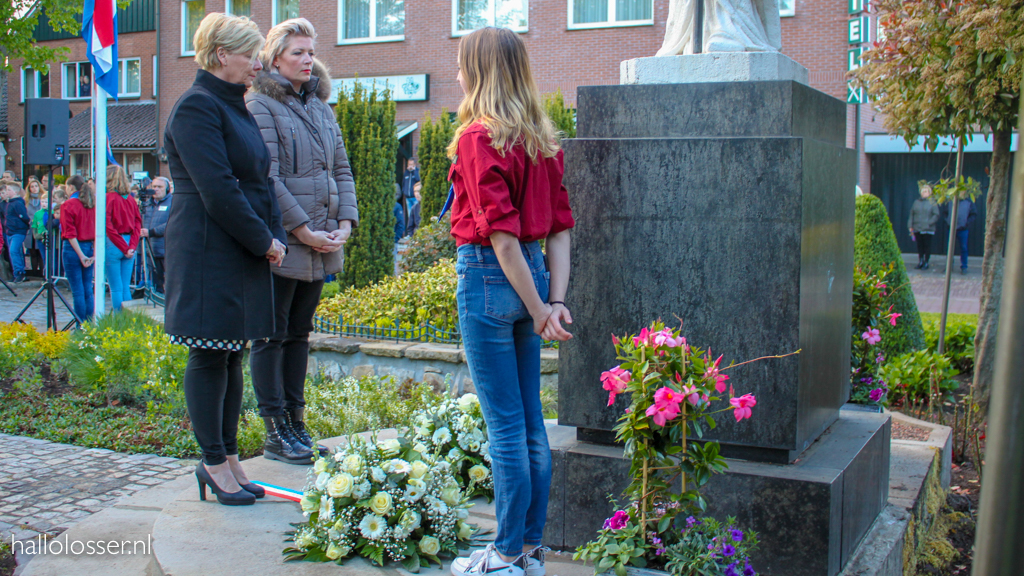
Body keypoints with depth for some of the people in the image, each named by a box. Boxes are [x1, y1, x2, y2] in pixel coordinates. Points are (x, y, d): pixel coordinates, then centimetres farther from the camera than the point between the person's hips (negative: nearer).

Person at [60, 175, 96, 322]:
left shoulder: (67, 205, -9)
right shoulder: (92, 204, 6)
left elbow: (70, 234, -13)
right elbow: (97, 231, 2)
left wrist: (81, 255, -11)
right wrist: (94, 253, -1)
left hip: (73, 248, -5)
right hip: (89, 247, 5)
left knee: (77, 291, -1)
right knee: (88, 290, 10)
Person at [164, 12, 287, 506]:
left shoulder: (234, 108, 17)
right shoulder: (197, 106, -12)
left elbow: (259, 180, 19)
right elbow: (217, 191, -20)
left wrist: (276, 236, 5)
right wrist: (264, 241, -13)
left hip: (246, 253, 9)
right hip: (209, 252, -9)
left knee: (232, 353, 12)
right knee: (210, 355, 0)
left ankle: (228, 458, 21)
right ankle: (214, 464, 10)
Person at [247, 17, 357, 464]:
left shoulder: (321, 105, 16)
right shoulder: (260, 105, -7)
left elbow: (341, 168, 15)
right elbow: (266, 177, -14)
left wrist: (345, 223, 1)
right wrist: (303, 231, -16)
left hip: (321, 246, 7)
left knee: (299, 333, 13)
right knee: (271, 335, 1)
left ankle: (296, 423, 21)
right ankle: (275, 433, 7)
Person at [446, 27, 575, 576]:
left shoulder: (478, 137, -13)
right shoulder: (541, 140, 10)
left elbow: (500, 232, -17)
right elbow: (560, 226, 6)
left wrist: (538, 310, -13)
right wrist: (556, 300, 2)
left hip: (488, 275, -8)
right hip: (531, 272, 8)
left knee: (505, 426, 0)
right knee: (531, 421, 13)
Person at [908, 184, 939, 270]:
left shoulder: (932, 202, 0)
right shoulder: (916, 202, 11)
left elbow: (936, 215, -5)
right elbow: (911, 214, 13)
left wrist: (929, 223, -16)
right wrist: (910, 226, 6)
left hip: (927, 229, -3)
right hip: (917, 229, 3)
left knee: (927, 246, 0)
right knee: (919, 245, 7)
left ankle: (926, 263, 8)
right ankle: (920, 261, 18)